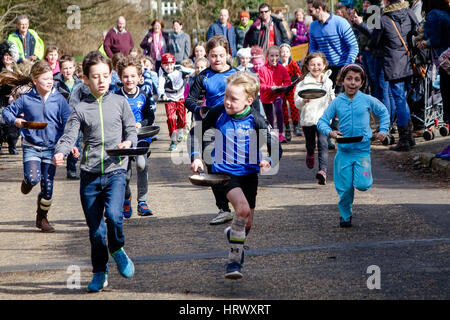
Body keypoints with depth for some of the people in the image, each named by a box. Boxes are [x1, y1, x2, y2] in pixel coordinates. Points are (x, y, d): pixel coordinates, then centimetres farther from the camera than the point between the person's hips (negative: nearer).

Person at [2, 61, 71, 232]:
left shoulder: (59, 99, -2)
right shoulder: (26, 99, -3)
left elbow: (68, 122, 0)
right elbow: (7, 111, 8)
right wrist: (15, 120, -13)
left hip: (51, 148, 1)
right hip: (31, 146, -1)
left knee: (48, 185, 3)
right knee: (33, 178, -23)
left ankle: (42, 218, 22)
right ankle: (28, 181, 17)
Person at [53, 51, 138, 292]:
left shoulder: (120, 103, 6)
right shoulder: (81, 109, 4)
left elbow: (131, 130, 12)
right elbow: (69, 136, -4)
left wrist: (129, 142, -11)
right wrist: (60, 153, -24)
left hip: (115, 170, -1)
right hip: (90, 174, 1)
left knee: (113, 215, -24)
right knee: (95, 228, 4)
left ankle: (117, 249, 7)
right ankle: (99, 273, 22)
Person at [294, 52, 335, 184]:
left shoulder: (328, 82, 8)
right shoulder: (303, 84, -5)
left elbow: (332, 99, 22)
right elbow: (297, 103, -10)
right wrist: (304, 100, -29)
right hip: (308, 118, -1)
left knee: (323, 144, -16)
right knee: (310, 144, 15)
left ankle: (323, 171, -25)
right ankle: (310, 155, 51)